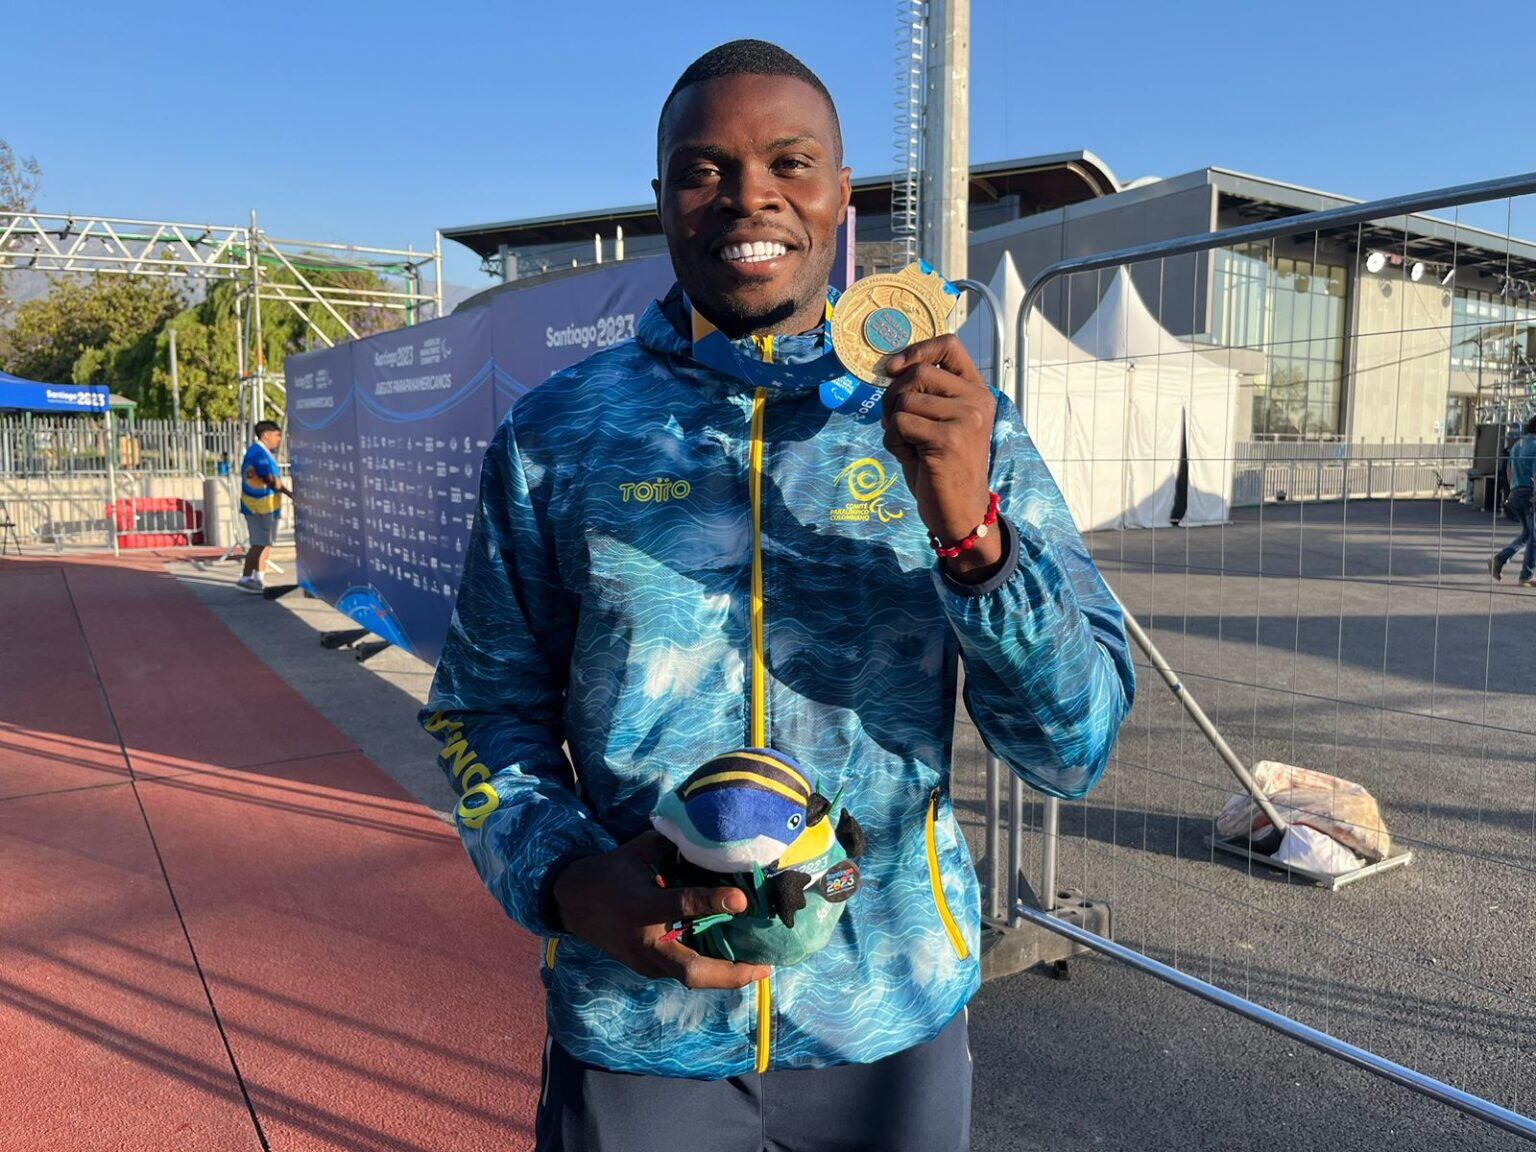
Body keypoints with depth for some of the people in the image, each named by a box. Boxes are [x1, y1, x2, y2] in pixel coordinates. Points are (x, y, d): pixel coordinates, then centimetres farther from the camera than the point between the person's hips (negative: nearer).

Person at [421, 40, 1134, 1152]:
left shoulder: (962, 431, -3)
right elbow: (488, 711, 3)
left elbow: (1075, 747, -8)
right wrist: (565, 877, -16)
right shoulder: (556, 433, -3)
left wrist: (970, 529, -24)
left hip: (894, 1017, 1)